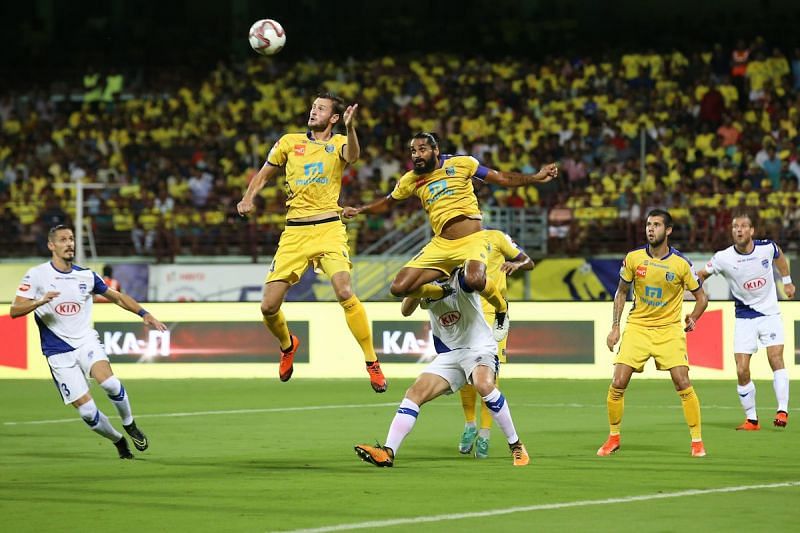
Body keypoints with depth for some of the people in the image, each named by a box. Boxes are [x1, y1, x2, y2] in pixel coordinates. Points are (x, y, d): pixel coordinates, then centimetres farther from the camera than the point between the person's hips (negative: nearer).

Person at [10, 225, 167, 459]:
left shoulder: (86, 275, 5)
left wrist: (144, 314, 8)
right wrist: (41, 301, -26)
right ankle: (118, 441, 18)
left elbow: (117, 297, 18)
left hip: (86, 342, 2)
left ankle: (129, 424, -1)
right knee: (87, 410, -10)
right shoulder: (37, 275, -4)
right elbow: (15, 311, -9)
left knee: (109, 382, -28)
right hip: (59, 353, -2)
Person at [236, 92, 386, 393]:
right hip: (294, 232, 3)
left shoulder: (338, 143, 5)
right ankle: (287, 345, 31)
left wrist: (350, 128, -39)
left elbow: (352, 156, -20)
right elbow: (264, 175, 24)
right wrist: (248, 198, 5)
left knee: (344, 291, -25)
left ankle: (372, 363, -14)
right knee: (269, 306, -3)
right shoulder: (289, 142, 12)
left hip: (329, 229, -3)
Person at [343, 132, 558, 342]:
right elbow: (387, 203, 26)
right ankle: (445, 293, 21)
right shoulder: (411, 180, 9)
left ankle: (501, 309, -1)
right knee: (399, 288, -9)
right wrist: (358, 210, 12)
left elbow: (501, 178, 4)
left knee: (474, 280, -36)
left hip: (472, 240, -4)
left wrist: (536, 178, -3)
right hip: (441, 245, 4)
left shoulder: (461, 164, -2)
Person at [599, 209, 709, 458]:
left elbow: (701, 297, 4)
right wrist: (615, 327, 4)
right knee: (618, 384, -7)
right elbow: (621, 292, 10)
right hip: (637, 327, 2)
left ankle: (697, 441, 0)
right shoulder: (634, 258, -3)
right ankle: (613, 438, 13)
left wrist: (692, 318, -10)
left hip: (669, 329, -2)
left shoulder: (681, 264, -9)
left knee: (683, 383, -13)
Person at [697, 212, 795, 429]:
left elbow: (779, 256, 15)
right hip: (744, 318, 0)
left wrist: (787, 281, 23)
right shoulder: (723, 258, -14)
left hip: (770, 313, 0)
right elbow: (702, 275, 1)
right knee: (742, 371, -6)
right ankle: (751, 419, 8)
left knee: (776, 358, -19)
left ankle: (782, 410, -16)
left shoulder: (767, 248, -10)